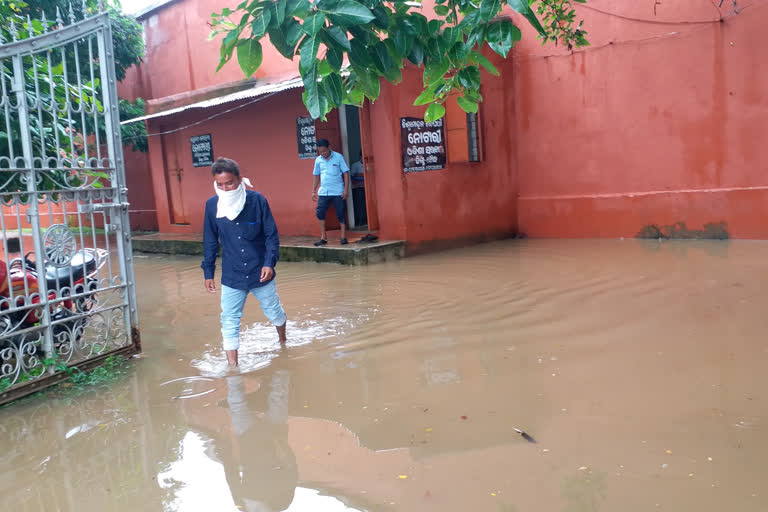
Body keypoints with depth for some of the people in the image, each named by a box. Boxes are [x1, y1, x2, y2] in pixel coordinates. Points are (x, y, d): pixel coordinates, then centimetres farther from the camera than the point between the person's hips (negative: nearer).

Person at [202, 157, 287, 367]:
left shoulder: (257, 200, -11)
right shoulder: (212, 205, -4)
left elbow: (271, 235, -6)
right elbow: (210, 242, 6)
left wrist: (269, 262, -17)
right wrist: (208, 271, 7)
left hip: (260, 272, -1)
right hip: (231, 276, 1)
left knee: (273, 312, 15)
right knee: (229, 321, 0)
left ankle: (283, 341, 46)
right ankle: (233, 367, 10)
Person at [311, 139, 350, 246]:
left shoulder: (338, 157, -3)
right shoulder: (318, 160, 8)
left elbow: (345, 173, -3)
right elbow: (316, 176, 16)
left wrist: (346, 189, -10)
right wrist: (314, 191, 12)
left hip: (338, 192, -3)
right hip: (323, 192, 4)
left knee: (341, 214, 1)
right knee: (320, 213, -3)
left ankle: (343, 237, 10)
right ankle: (323, 237, 7)